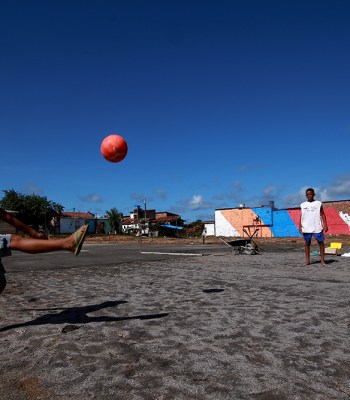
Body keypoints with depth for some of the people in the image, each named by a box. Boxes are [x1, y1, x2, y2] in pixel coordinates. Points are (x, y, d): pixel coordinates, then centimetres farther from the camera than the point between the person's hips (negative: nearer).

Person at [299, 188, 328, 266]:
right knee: (307, 243, 5)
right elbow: (301, 216, 9)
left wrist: (325, 225, -3)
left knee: (321, 242, -2)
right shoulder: (303, 205, 10)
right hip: (306, 228, 2)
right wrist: (300, 226, 1)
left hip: (317, 227, -1)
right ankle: (307, 260, 11)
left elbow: (322, 215, 5)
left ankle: (322, 260, 5)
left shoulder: (318, 203, 5)